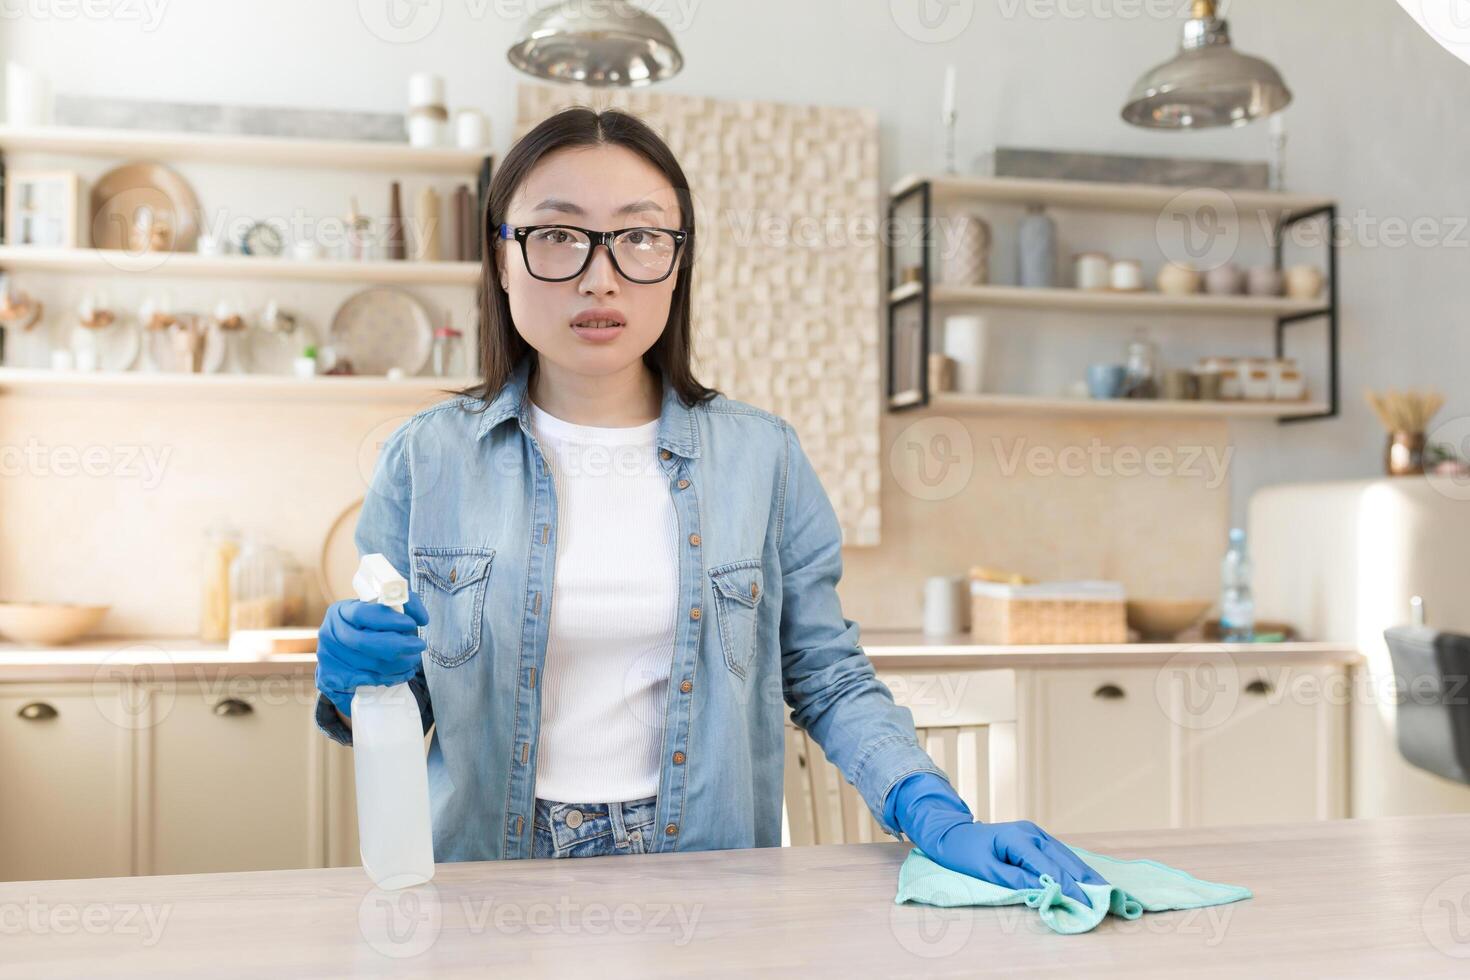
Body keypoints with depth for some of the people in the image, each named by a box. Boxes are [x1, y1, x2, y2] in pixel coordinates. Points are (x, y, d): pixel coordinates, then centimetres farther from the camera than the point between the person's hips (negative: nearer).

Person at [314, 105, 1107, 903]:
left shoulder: (762, 456, 2)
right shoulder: (426, 460, 0)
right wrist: (352, 681, -13)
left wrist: (938, 819, -8)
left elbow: (830, 681, 6)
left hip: (708, 887, -1)